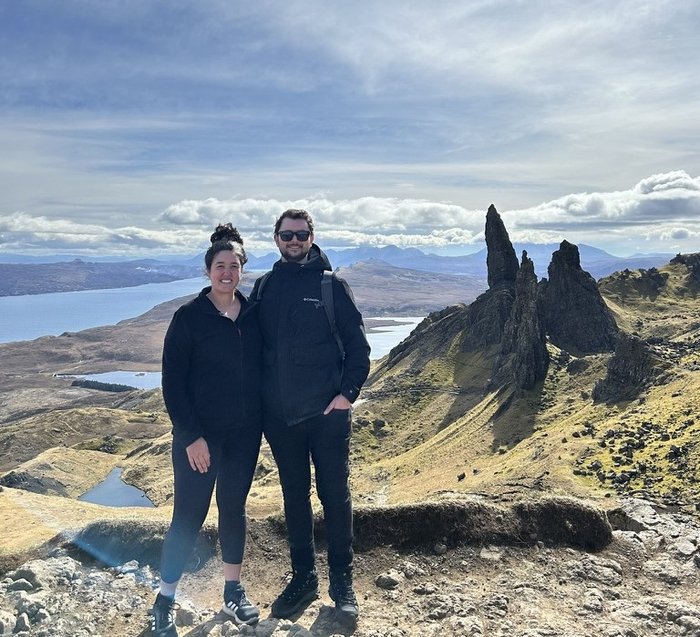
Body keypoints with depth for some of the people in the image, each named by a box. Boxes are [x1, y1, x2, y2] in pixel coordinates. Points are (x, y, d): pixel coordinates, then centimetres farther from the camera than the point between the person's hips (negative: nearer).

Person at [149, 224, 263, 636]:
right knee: (189, 515, 2)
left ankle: (234, 591, 31)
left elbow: (260, 368, 9)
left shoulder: (253, 315, 2)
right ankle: (165, 602, 22)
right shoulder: (189, 317, -9)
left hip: (245, 432, 4)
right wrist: (191, 435, -14)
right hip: (200, 434, -4)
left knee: (234, 508, 15)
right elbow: (172, 382, -10)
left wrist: (262, 421, 3)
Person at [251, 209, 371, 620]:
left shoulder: (331, 285, -3)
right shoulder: (263, 288, 8)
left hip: (327, 413, -3)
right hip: (279, 416, 3)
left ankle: (342, 581, 23)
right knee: (295, 497, 14)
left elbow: (358, 344, -3)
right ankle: (304, 577, 29)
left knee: (335, 496, 6)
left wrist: (348, 392, -12)